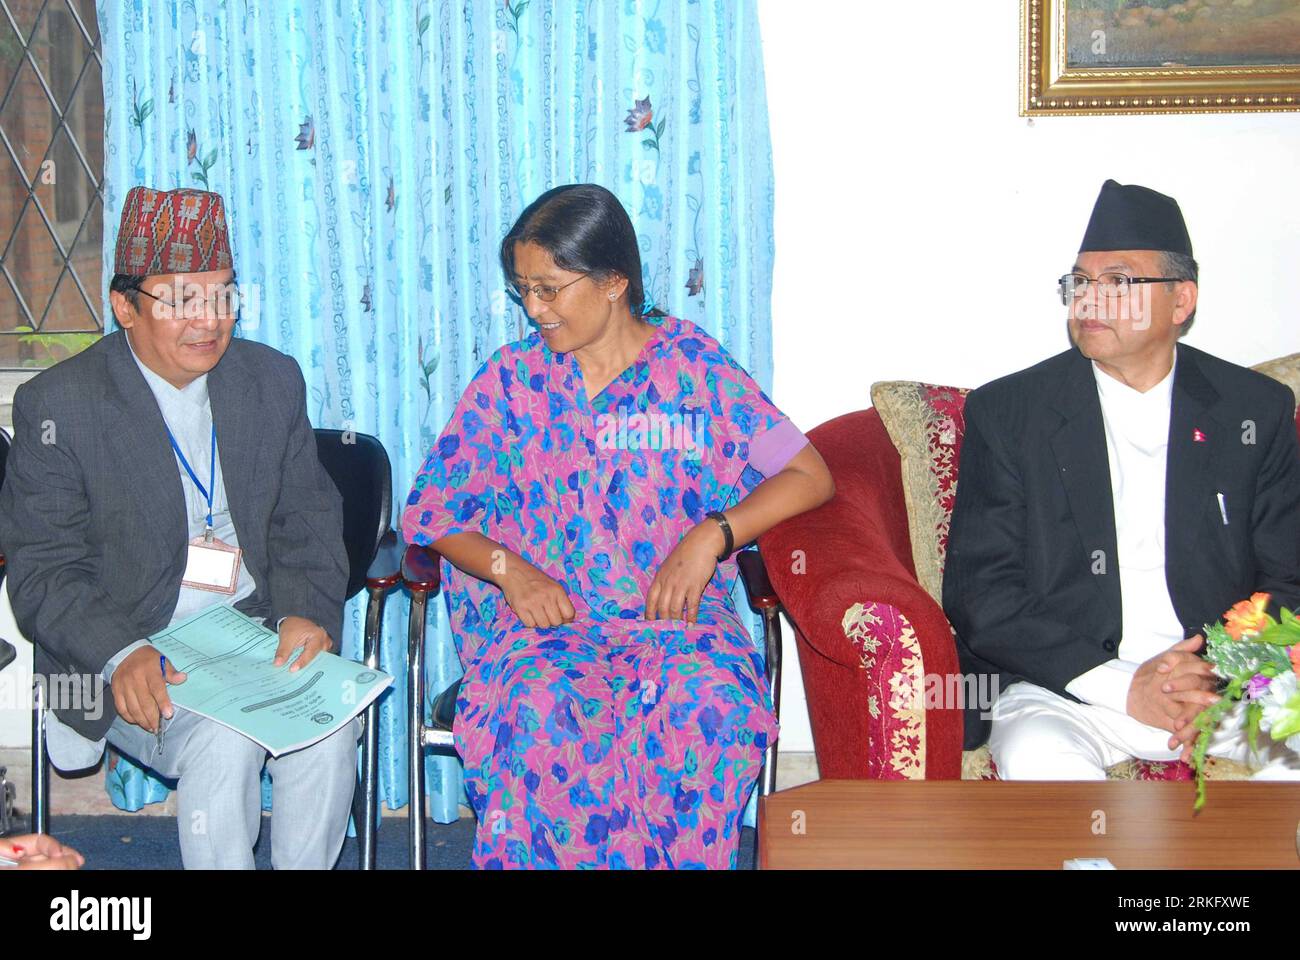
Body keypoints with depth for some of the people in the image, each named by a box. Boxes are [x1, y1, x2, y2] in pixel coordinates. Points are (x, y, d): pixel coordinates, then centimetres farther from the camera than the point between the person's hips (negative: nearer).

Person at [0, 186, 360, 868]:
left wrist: (306, 611, -10)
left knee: (329, 725, -26)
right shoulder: (57, 405, -6)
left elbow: (307, 519, 11)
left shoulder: (273, 380, 7)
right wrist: (122, 654, -26)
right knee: (222, 741, -31)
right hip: (126, 662, -3)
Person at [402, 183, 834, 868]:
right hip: (540, 609, 1)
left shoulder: (693, 364, 6)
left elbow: (809, 475, 4)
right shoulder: (511, 378, 9)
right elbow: (428, 512, 8)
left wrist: (712, 534, -12)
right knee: (541, 708, -35)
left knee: (707, 705, -35)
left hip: (674, 608, 0)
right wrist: (509, 569, -12)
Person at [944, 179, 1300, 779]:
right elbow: (979, 594, -3)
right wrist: (1124, 686, -14)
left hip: (1228, 683, 2)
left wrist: (1227, 679, -13)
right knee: (1040, 763, -34)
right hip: (1066, 688, -1)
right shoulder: (1008, 411, 3)